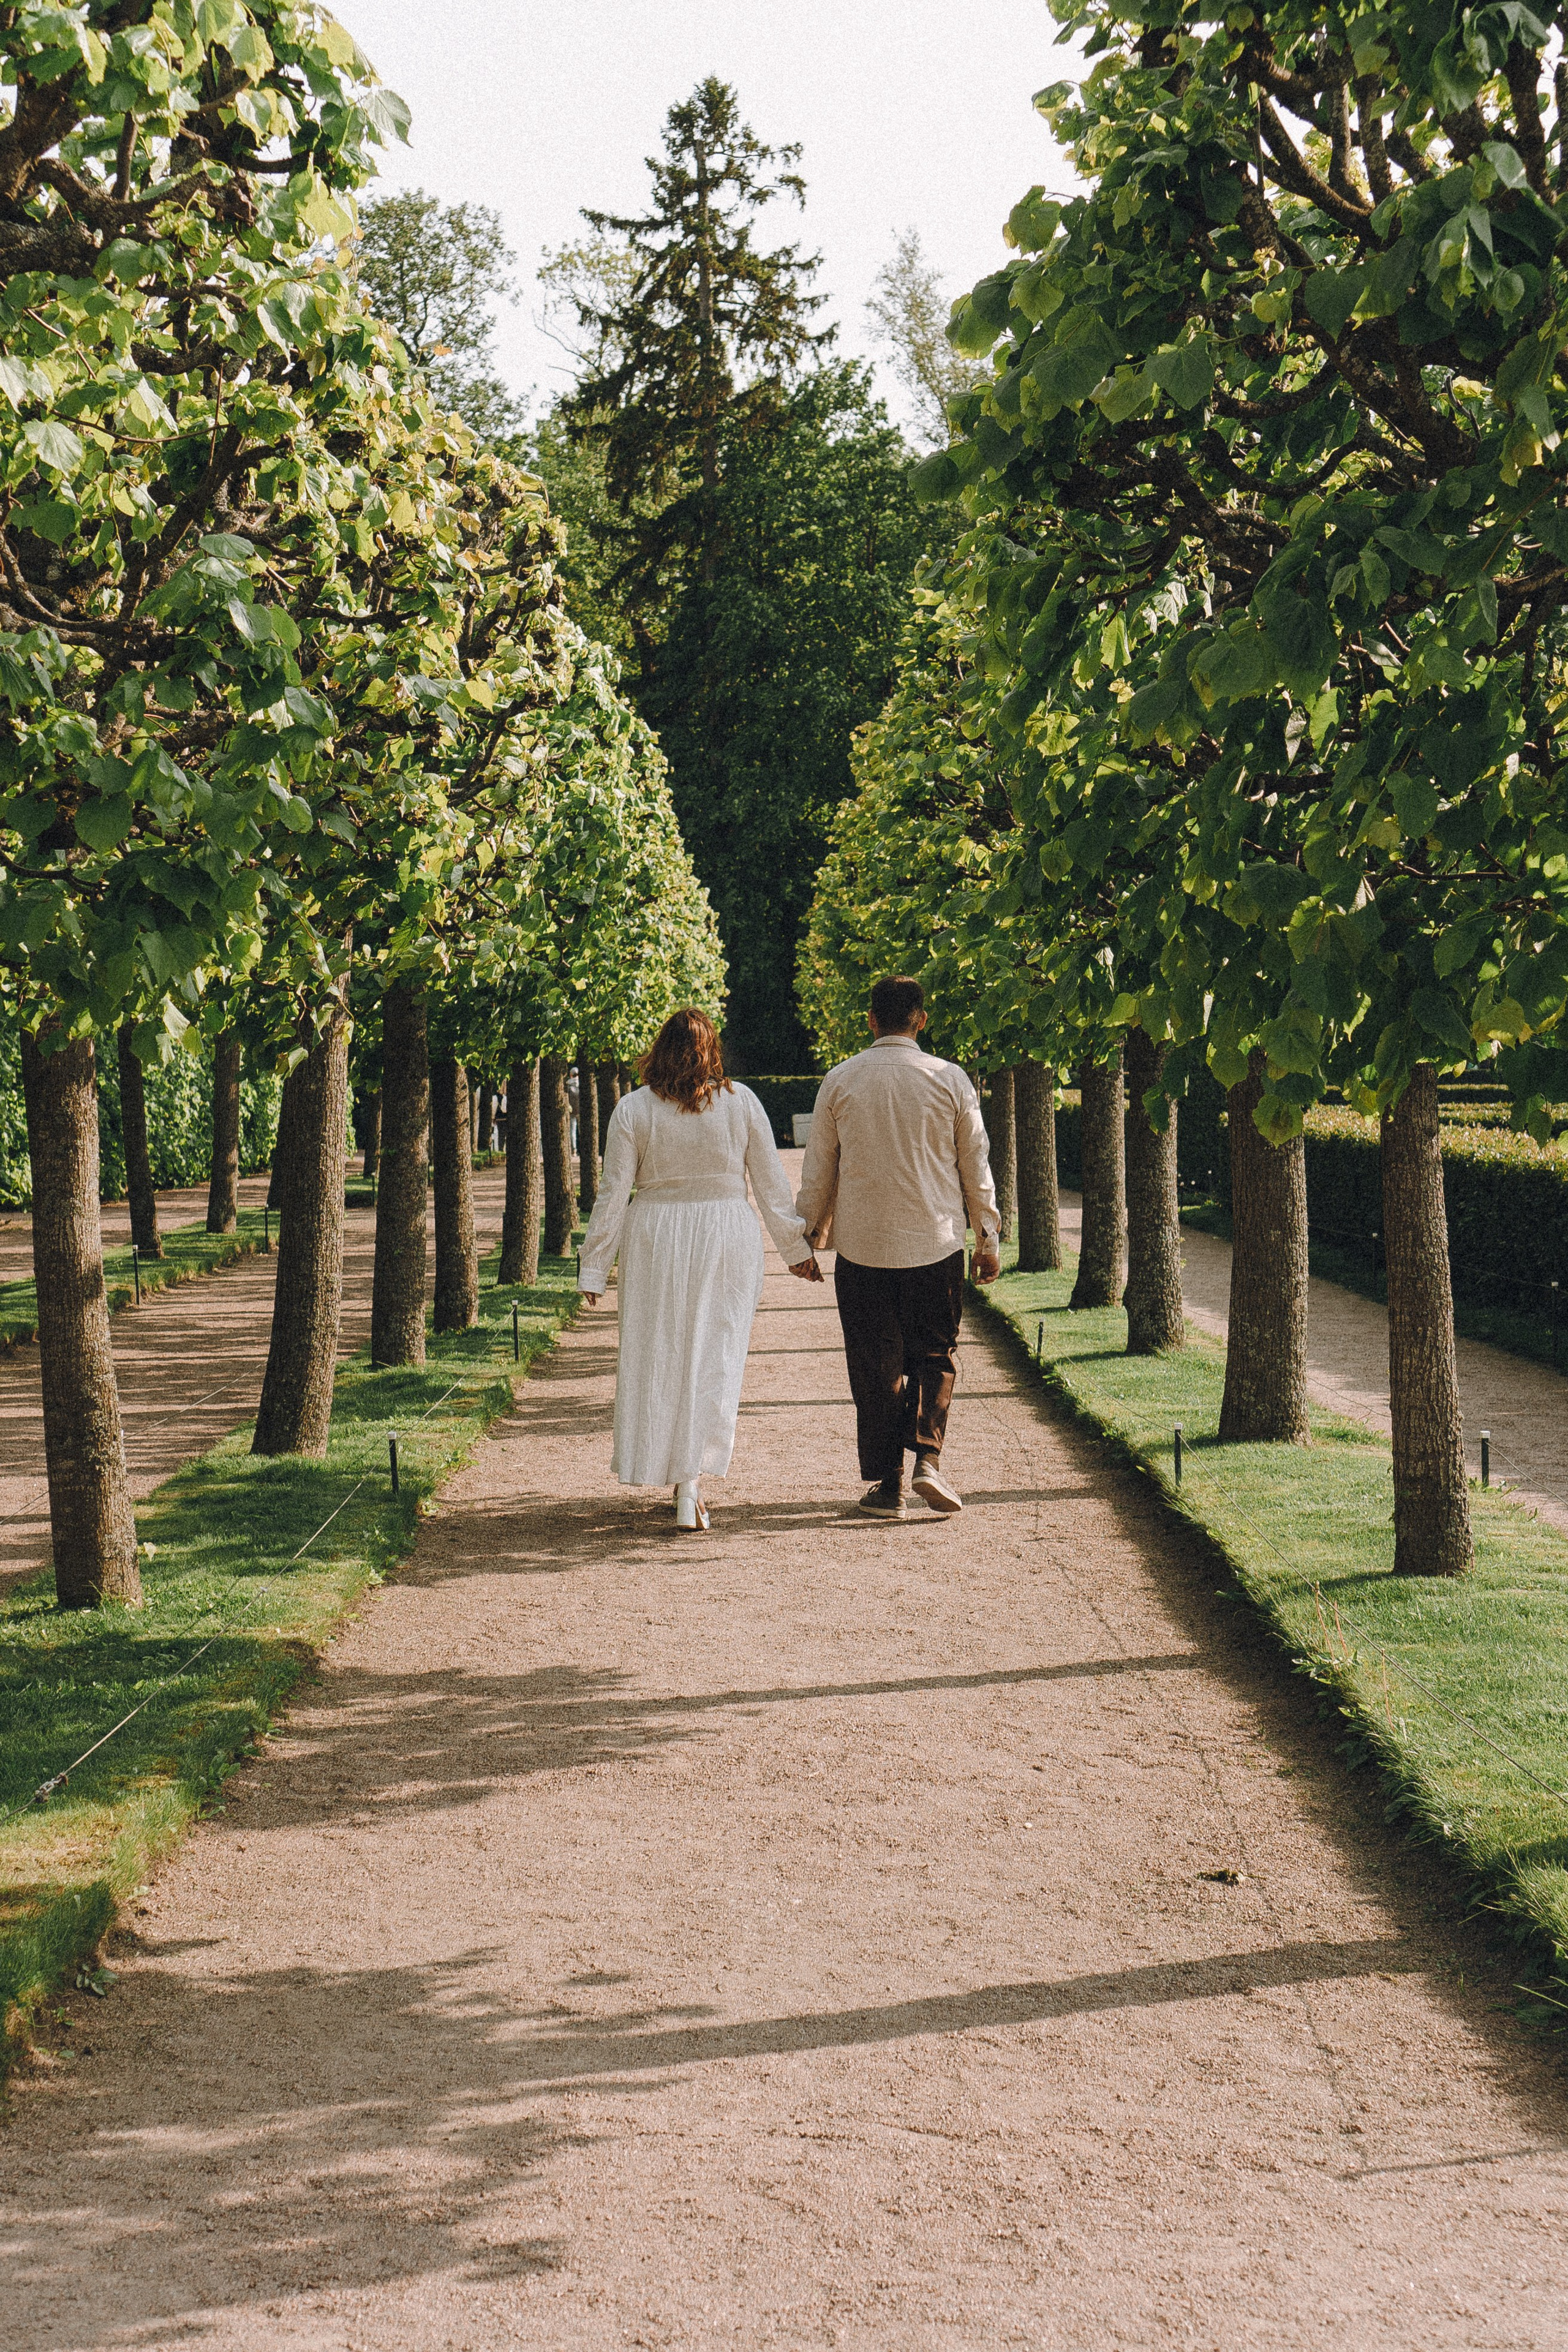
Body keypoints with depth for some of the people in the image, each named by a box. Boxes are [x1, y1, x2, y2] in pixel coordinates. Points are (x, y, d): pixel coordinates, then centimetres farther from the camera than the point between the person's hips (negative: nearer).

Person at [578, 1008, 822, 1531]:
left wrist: (595, 1267, -1)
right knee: (714, 1359, 3)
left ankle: (666, 1472, 17)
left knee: (656, 1356, 12)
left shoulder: (633, 1110, -5)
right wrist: (796, 1248, 13)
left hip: (655, 1240, 0)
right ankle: (692, 1480, -6)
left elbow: (613, 1194, -5)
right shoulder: (741, 1102, -2)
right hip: (726, 1238, 0)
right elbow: (772, 1183, 3)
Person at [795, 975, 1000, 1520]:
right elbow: (975, 1165, 3)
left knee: (875, 1365, 7)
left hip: (861, 1245, 1)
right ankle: (927, 1458, -7)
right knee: (935, 1354, 12)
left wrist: (811, 1231, 19)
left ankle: (886, 1485, 8)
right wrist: (988, 1237, 12)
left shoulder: (839, 1082, -1)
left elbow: (818, 1169, 6)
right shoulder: (950, 1080, -3)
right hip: (935, 1245, 0)